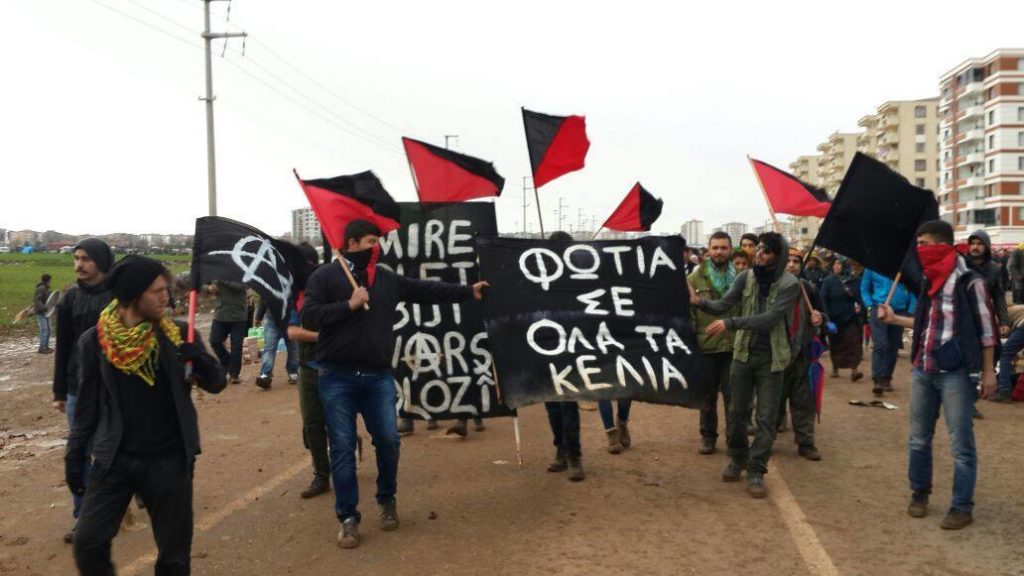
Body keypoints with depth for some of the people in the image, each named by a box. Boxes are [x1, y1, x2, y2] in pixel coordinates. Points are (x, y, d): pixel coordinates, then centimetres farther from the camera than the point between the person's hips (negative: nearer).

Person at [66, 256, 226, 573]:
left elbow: (216, 383, -1)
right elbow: (88, 405, 6)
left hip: (170, 460, 0)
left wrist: (199, 360, -22)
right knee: (88, 541, -5)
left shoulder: (177, 333, -3)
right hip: (115, 460, 0)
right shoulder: (94, 341, -3)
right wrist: (74, 456, 6)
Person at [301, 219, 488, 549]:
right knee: (343, 448, 1)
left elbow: (427, 291, 12)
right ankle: (348, 518, 13)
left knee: (388, 440, 4)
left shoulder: (387, 279, 11)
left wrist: (468, 292, 10)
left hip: (379, 377, 4)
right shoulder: (325, 277, -1)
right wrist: (349, 305, -16)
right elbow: (309, 317, -10)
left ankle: (387, 501, 29)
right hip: (338, 379, -3)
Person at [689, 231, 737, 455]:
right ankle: (708, 436, 26)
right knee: (708, 396, 12)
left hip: (735, 346, 0)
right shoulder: (695, 278, 1)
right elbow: (686, 311, 0)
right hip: (706, 346, 0)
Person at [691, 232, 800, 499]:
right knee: (737, 411, 11)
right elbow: (723, 304, -9)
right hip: (743, 353, 3)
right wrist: (699, 301, -29)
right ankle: (737, 458, 31)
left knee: (766, 418, 2)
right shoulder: (745, 277, -2)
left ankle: (756, 471, 11)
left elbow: (769, 318, -22)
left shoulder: (789, 285, -13)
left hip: (771, 358, -3)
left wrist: (730, 324, -28)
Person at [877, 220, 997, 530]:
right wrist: (895, 319, 20)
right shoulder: (929, 280, 11)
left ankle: (962, 507, 12)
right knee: (919, 438, 15)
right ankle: (919, 493, 31)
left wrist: (988, 371, -11)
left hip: (954, 373, -7)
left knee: (960, 444, 1)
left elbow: (986, 328, -10)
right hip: (922, 370, 7)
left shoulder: (969, 281, -11)